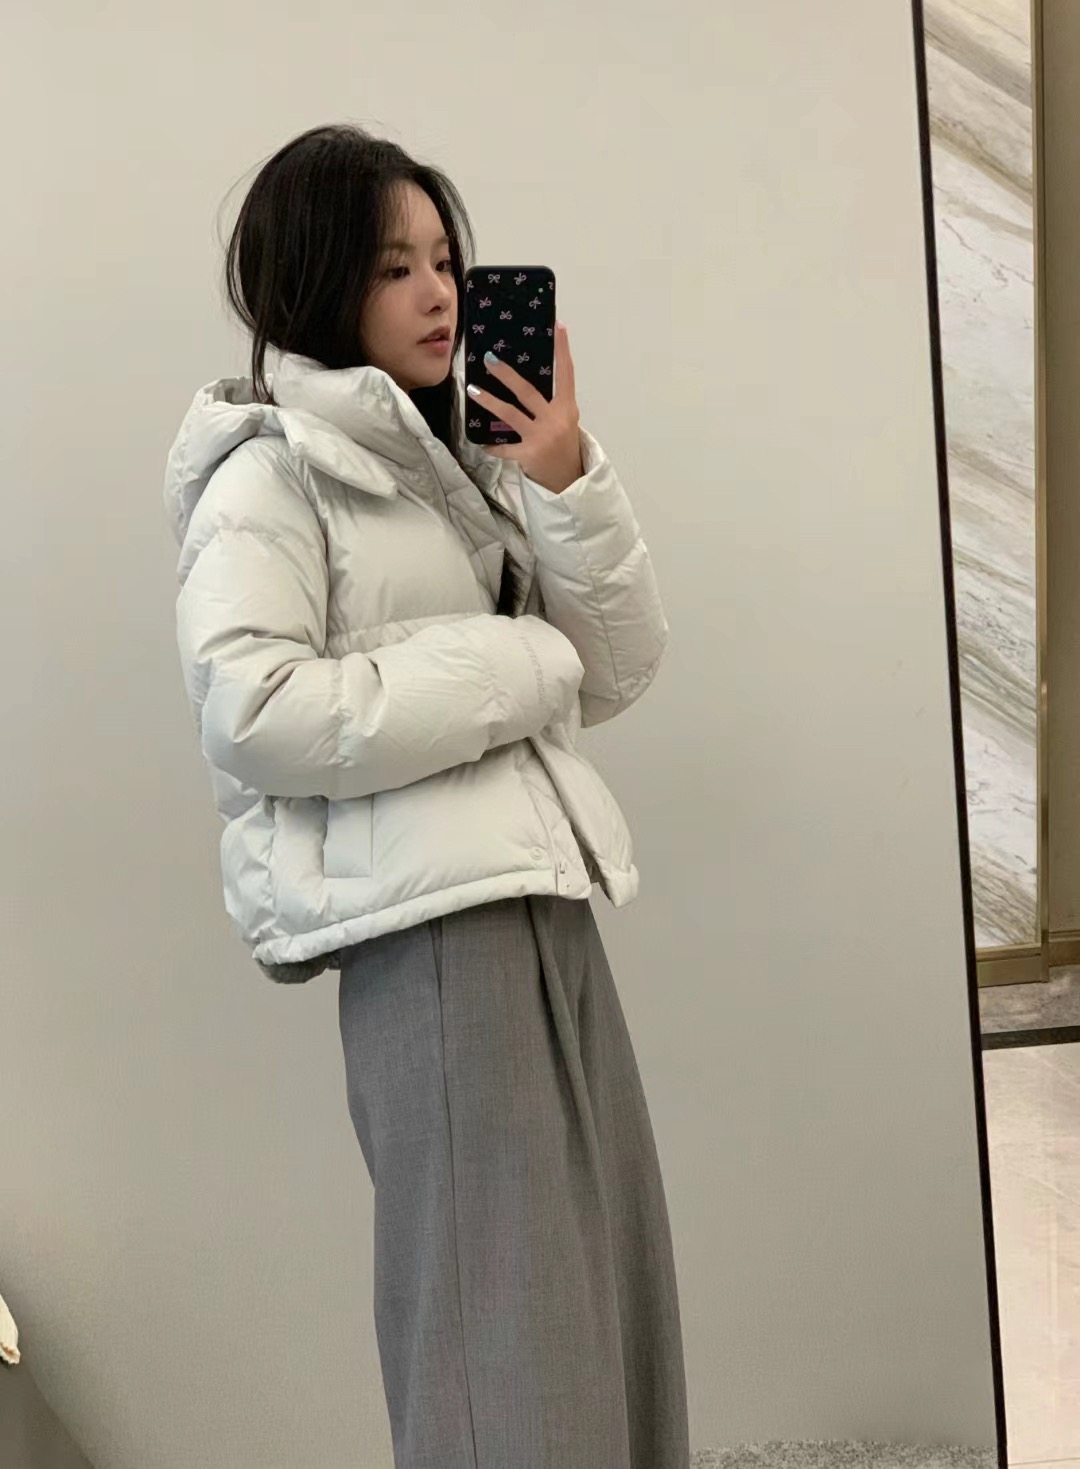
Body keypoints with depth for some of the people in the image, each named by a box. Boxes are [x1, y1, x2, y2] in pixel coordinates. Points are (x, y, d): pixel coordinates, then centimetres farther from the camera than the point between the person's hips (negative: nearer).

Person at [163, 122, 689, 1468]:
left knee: (610, 1302, 13)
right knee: (507, 1349, -4)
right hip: (429, 928, -8)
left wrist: (570, 485, -3)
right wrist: (510, 669, -13)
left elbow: (616, 672, 12)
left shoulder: (459, 464, 18)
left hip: (544, 906, 8)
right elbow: (250, 713, -20)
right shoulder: (268, 471, -5)